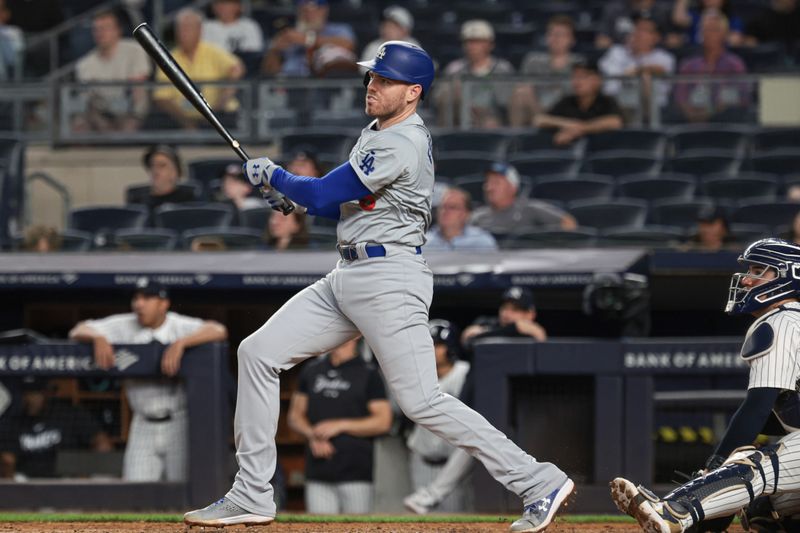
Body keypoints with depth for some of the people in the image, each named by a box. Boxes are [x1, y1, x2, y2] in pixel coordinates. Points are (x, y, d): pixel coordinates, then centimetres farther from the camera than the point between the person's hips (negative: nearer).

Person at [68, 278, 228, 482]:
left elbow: (219, 331, -27)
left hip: (178, 424, -3)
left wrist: (180, 343, -38)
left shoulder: (181, 326, -10)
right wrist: (98, 338, -21)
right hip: (143, 426, 3)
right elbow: (78, 331, 1)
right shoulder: (125, 326, 1)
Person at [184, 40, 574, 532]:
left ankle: (540, 484, -8)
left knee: (422, 401, -14)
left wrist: (273, 176, 1)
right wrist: (291, 194, 8)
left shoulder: (403, 144, -17)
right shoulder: (378, 133, 15)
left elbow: (323, 194, -16)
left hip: (390, 281, -10)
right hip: (348, 278, 10)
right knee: (258, 353, 4)